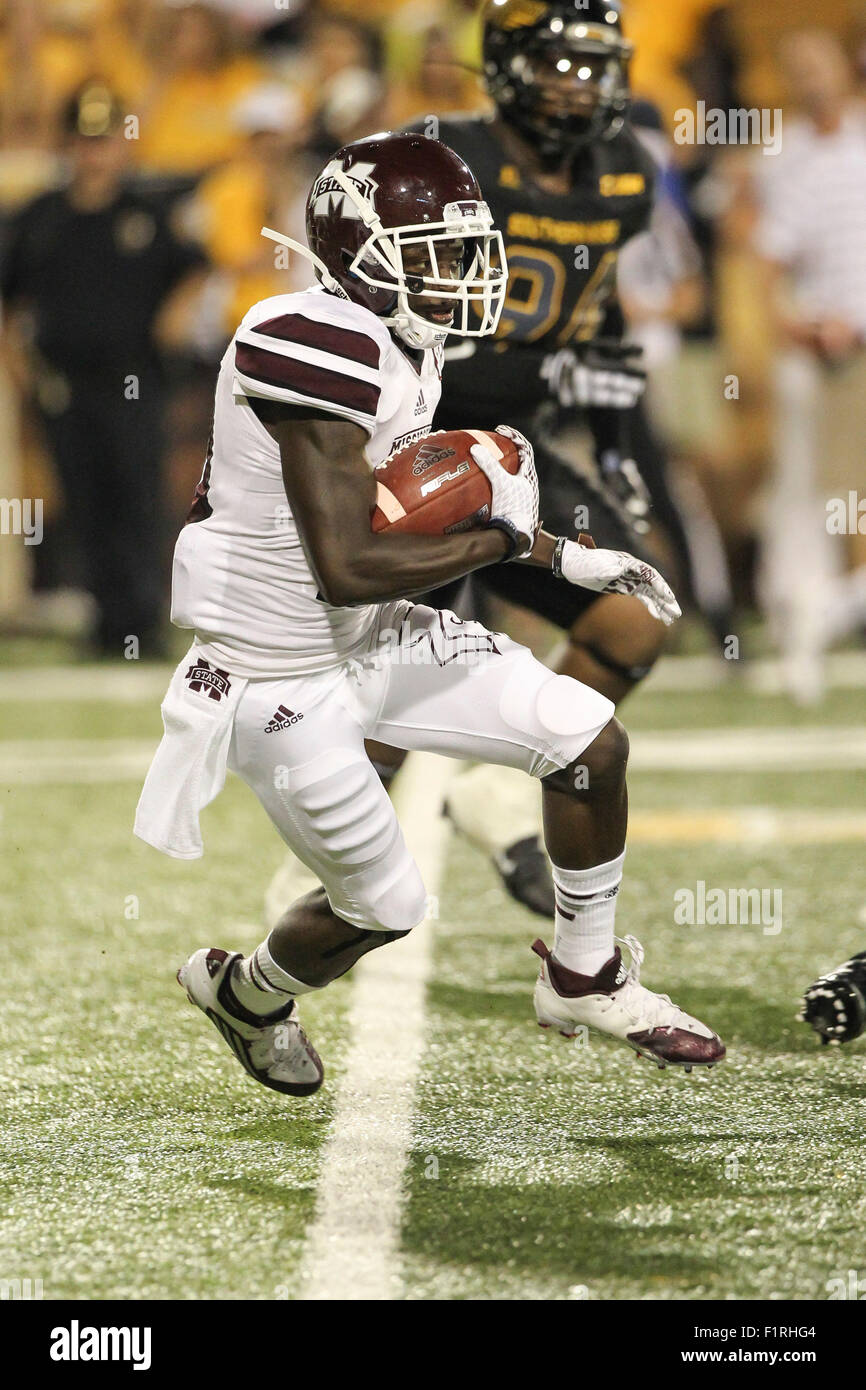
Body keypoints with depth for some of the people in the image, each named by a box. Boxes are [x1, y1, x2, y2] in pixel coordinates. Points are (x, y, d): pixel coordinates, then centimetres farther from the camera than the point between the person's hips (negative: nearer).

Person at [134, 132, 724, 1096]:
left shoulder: (399, 347, 0)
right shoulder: (325, 347, -30)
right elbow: (346, 568, -31)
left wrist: (565, 558, 9)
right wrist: (502, 537, -20)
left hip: (372, 640, 9)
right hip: (282, 681, -9)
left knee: (591, 740, 1)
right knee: (382, 906, 7)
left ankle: (583, 980, 23)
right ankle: (242, 991, 40)